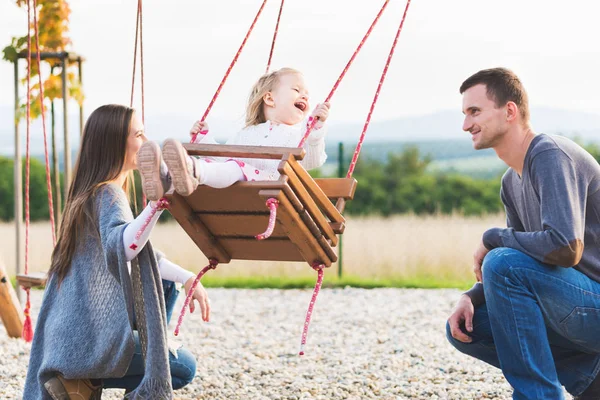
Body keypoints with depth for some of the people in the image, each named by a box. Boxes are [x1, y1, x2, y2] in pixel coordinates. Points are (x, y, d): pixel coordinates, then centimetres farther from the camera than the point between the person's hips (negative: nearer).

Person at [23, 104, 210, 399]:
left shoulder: (93, 192, 14)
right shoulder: (109, 195, -16)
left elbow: (139, 253, 22)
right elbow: (119, 248, -39)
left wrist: (188, 279, 11)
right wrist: (157, 203, -53)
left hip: (71, 333, 9)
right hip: (91, 337, -9)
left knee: (166, 283, 20)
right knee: (184, 368, 2)